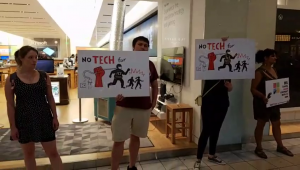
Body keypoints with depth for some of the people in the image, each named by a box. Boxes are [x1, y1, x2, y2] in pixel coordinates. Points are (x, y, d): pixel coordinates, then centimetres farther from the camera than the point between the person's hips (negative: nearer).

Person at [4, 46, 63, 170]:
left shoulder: (44, 76, -1)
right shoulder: (11, 79, -6)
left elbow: (50, 98, 4)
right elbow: (10, 104, -4)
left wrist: (55, 117, 1)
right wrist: (12, 126, -5)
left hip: (44, 118, 1)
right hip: (24, 120, -1)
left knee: (53, 152, 6)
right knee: (28, 153, 16)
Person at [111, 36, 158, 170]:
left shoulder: (150, 65, 6)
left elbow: (155, 85, 15)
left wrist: (153, 103, 7)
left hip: (144, 108, 4)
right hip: (124, 107, -3)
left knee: (135, 137, 18)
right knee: (119, 140, 2)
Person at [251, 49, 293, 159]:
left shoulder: (273, 70, 10)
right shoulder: (259, 72, -15)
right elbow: (253, 89, -18)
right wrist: (263, 97, -32)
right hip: (262, 102, -8)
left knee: (276, 124, 16)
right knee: (261, 124, 3)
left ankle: (280, 146, 31)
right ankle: (258, 148, 16)